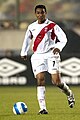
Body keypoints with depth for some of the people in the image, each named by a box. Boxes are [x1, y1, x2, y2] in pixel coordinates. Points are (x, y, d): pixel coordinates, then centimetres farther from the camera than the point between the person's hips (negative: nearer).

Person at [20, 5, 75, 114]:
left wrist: (58, 47, -22)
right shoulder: (32, 27, 11)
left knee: (56, 81, -11)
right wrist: (23, 52, 30)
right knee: (40, 80, -10)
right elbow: (27, 39, 28)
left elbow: (63, 38, -4)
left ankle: (69, 94, 20)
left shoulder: (52, 26, -2)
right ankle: (42, 108, -12)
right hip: (37, 56, 3)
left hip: (51, 54, -3)